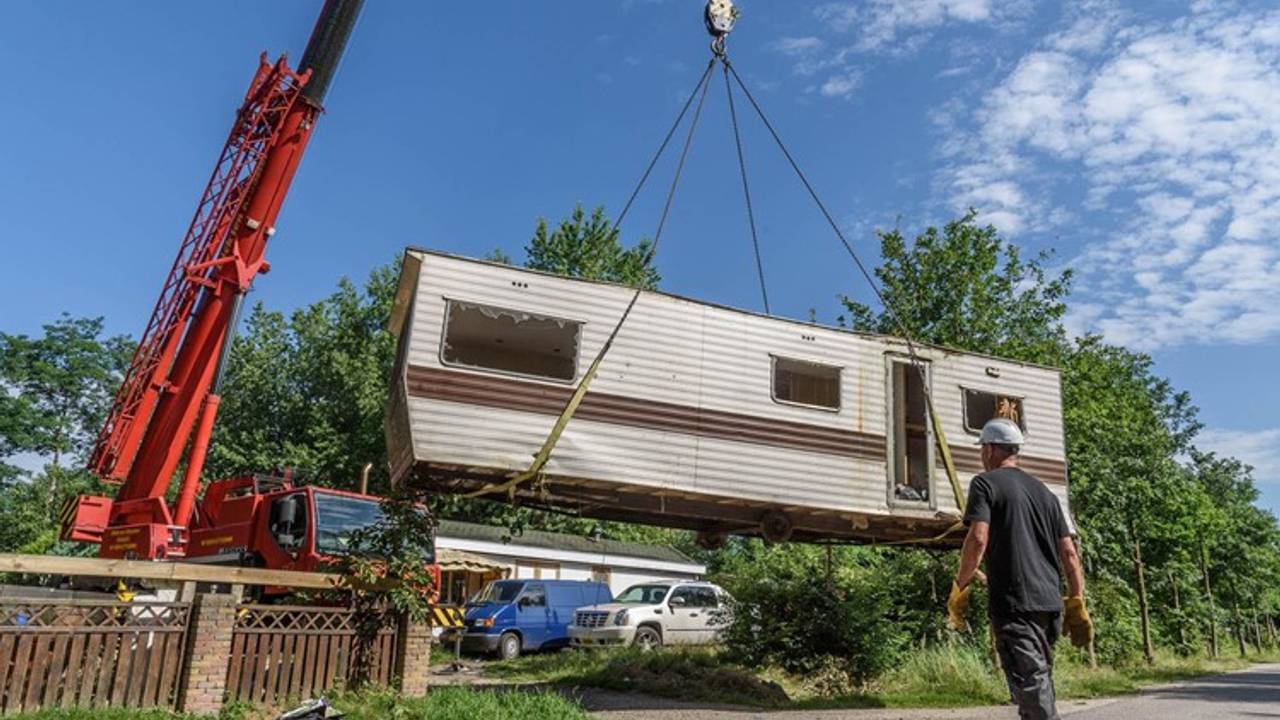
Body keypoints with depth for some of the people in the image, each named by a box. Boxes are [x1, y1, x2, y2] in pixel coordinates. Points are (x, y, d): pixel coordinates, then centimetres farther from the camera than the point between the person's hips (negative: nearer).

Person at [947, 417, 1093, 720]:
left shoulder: (985, 483, -2)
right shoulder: (1044, 491, 19)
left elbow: (978, 539, -15)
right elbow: (1069, 552, 15)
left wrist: (960, 588, -6)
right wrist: (1077, 604, 17)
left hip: (1015, 604, -7)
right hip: (1050, 603, 7)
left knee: (1030, 684, -8)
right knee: (1040, 683, 19)